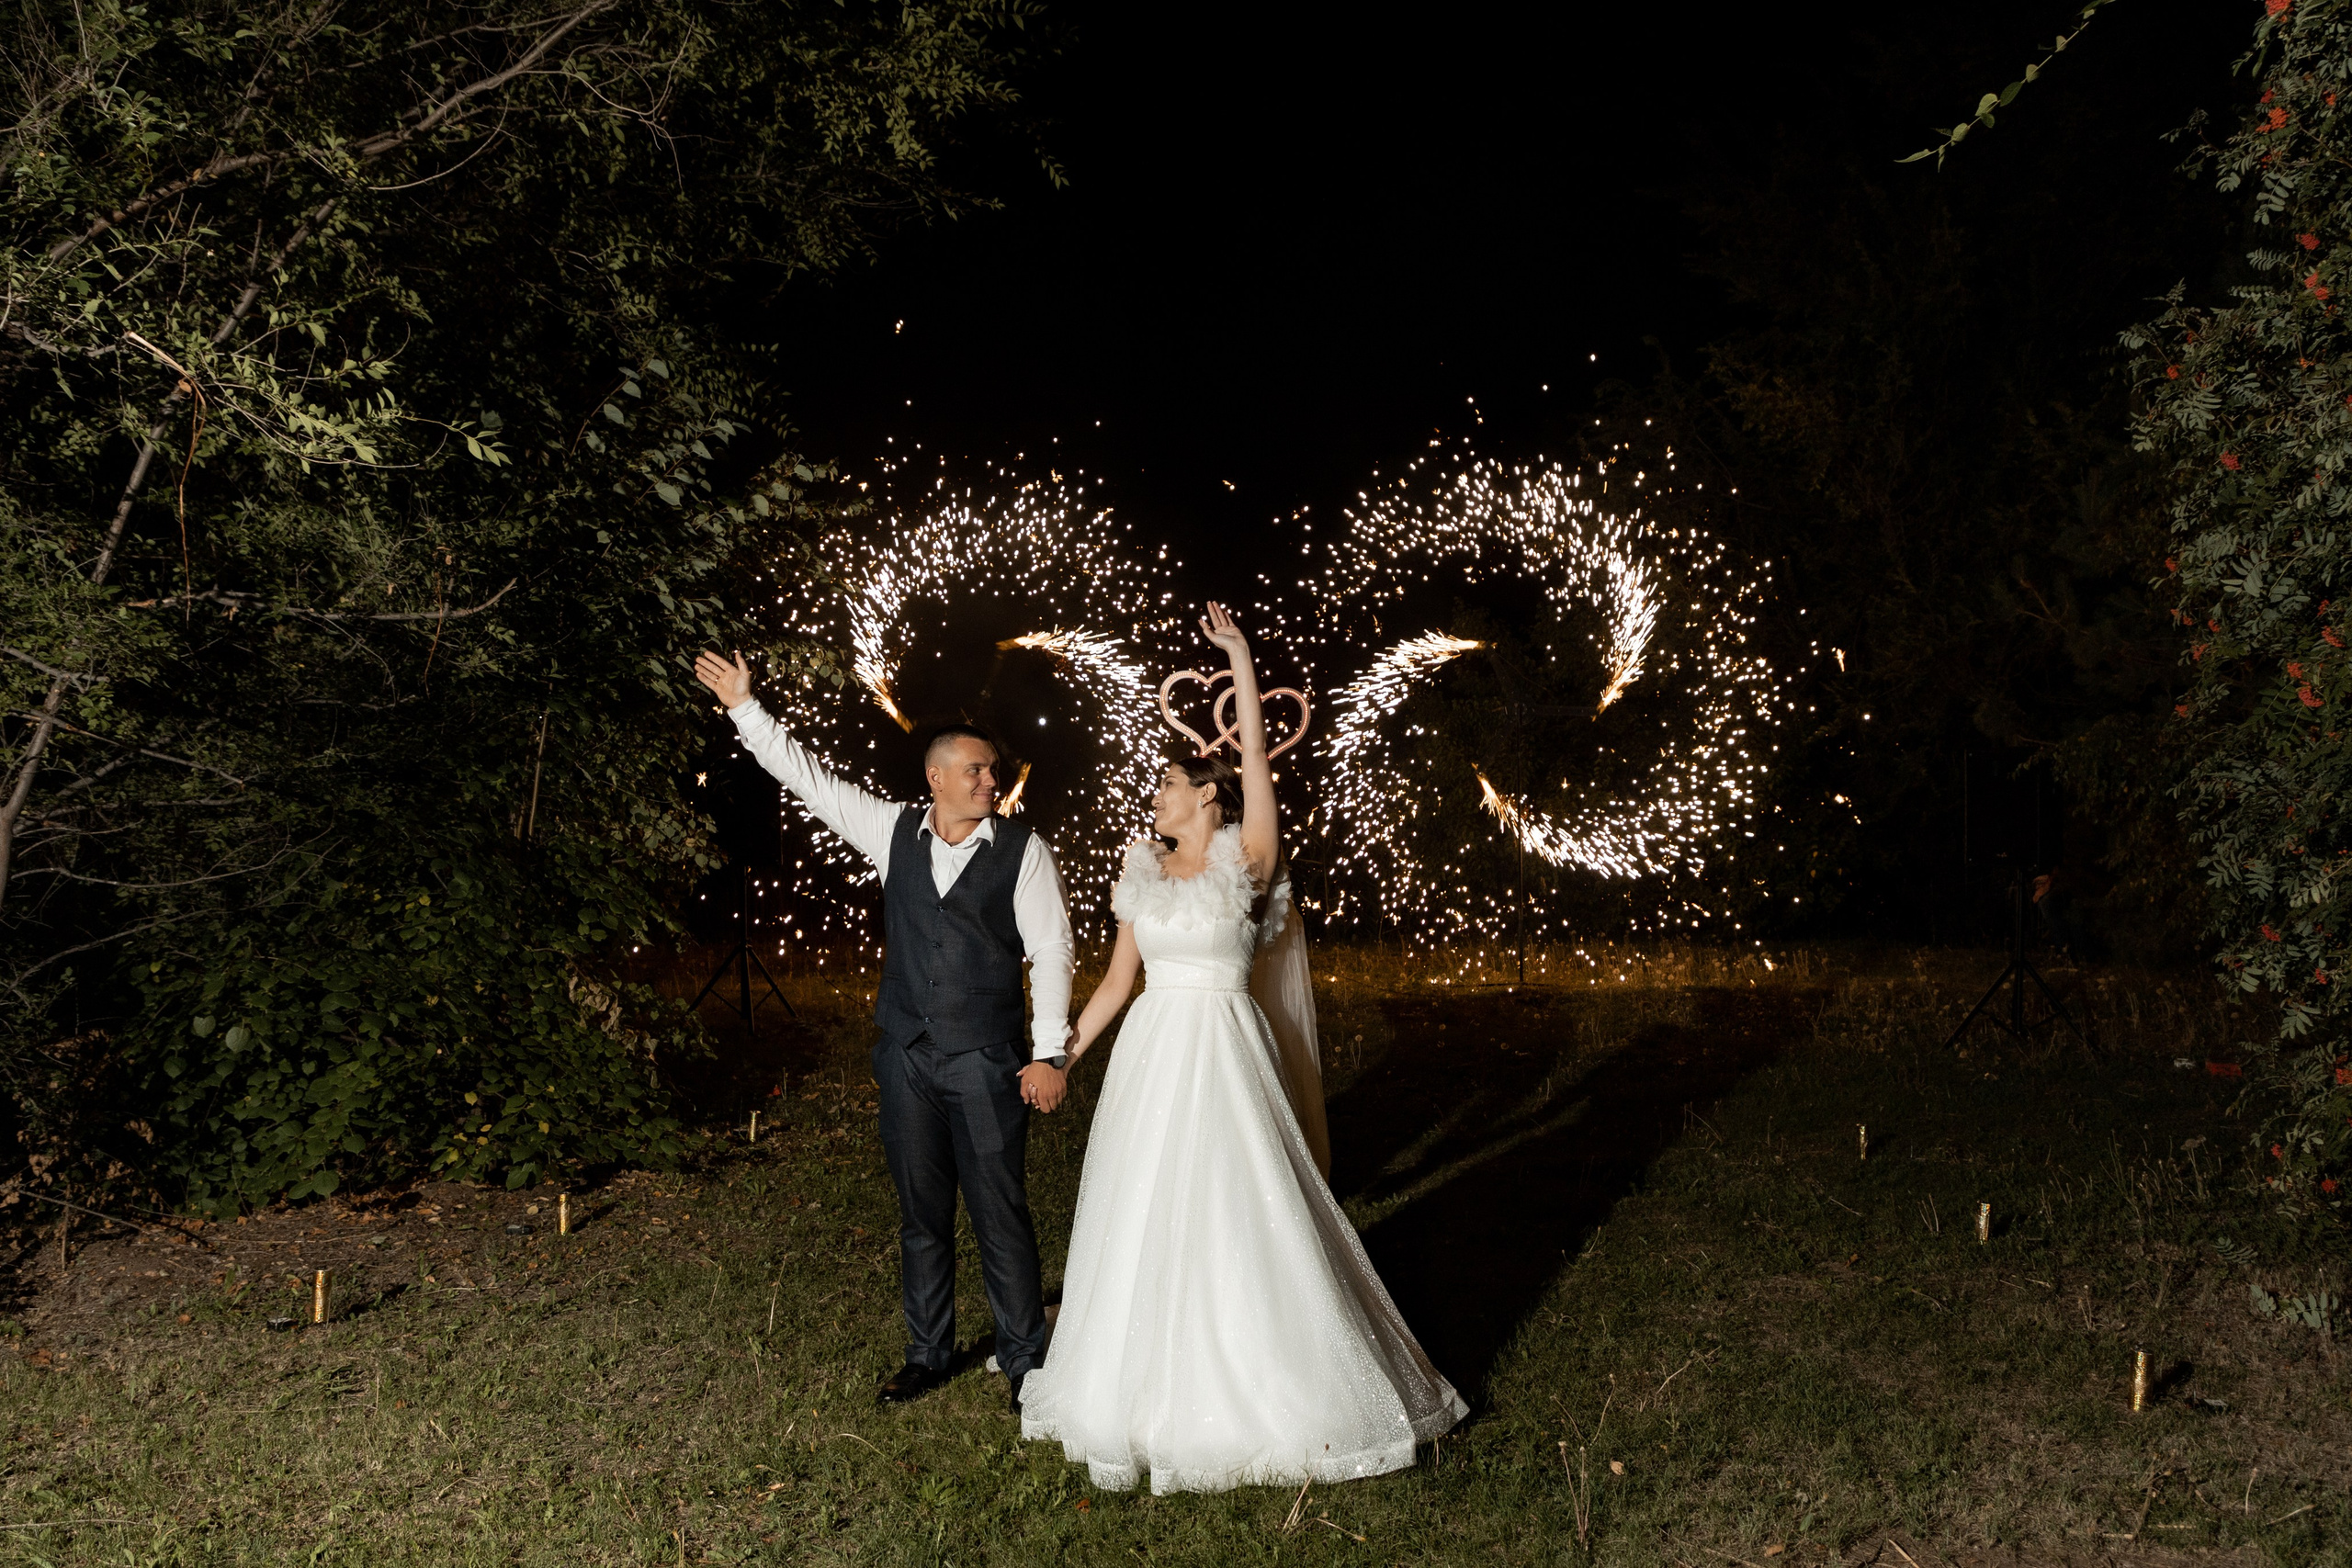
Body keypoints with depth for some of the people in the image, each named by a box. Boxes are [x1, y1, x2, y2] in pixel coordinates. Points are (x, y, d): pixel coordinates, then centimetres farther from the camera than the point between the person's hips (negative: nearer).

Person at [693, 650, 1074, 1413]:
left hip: (987, 1063, -3)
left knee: (1001, 1216, 0)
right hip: (908, 1058, 4)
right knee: (921, 1213, 13)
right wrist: (745, 708, 6)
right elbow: (810, 779, 8)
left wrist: (1049, 1051, -9)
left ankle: (1024, 1362, 14)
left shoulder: (1022, 850, -4)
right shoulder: (894, 832, 5)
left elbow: (1051, 950, -4)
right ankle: (929, 1354, 27)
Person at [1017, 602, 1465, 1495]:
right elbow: (1117, 981, 14)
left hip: (1222, 1051, -5)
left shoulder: (1244, 859, -3)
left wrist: (1241, 659, -20)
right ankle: (1152, 1388, 24)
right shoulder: (1143, 871, 11)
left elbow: (1255, 759, -16)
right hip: (1151, 1054, 5)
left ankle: (1273, 1392, 9)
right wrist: (1062, 1055, 12)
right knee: (1145, 1219, 9)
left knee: (1235, 1214, -4)